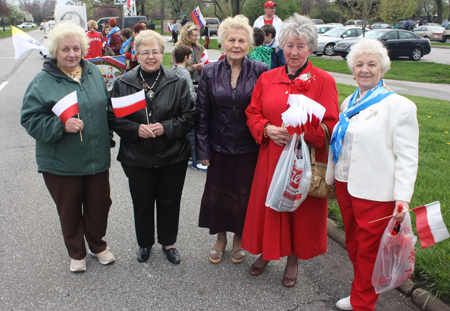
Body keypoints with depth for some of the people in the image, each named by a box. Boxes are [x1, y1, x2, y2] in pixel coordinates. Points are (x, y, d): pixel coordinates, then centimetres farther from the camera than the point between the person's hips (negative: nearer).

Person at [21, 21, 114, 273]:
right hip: (61, 164, -3)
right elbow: (31, 120, -11)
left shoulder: (94, 73, 4)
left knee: (100, 204, 15)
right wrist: (61, 126, -26)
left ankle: (98, 245, 40)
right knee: (70, 210, 12)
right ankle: (76, 253, 35)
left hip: (97, 158, 4)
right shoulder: (43, 82, -10)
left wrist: (107, 142, 14)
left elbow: (107, 108, 16)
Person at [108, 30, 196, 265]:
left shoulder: (177, 83, -2)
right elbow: (113, 118, 0)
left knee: (170, 201, 12)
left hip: (173, 157, 0)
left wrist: (166, 127, -17)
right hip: (137, 158, 1)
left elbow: (189, 117, -2)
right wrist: (136, 129, -17)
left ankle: (168, 242, 34)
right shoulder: (123, 84, -1)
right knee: (142, 202, 13)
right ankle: (144, 243, 37)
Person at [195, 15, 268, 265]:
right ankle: (220, 238, 38)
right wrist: (203, 150, -2)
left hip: (248, 148, -1)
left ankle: (238, 239, 36)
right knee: (217, 193, 14)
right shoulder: (210, 72, -2)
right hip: (219, 147, 2)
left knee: (244, 195, 12)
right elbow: (202, 115, 0)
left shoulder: (260, 71, -7)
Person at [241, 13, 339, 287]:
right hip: (272, 156, 3)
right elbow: (253, 113, 8)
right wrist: (268, 130, -12)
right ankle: (266, 253, 37)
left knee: (300, 210, 9)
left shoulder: (323, 81, -5)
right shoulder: (267, 79, 5)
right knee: (269, 204, 13)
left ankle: (293, 260, 32)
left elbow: (330, 125, -7)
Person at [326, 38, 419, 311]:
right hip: (346, 185, 7)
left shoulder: (399, 106, -10)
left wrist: (403, 197, -20)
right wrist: (332, 178, 20)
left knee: (369, 250, 5)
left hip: (375, 192, -7)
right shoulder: (350, 103, 12)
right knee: (353, 244, 18)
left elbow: (407, 156, -14)